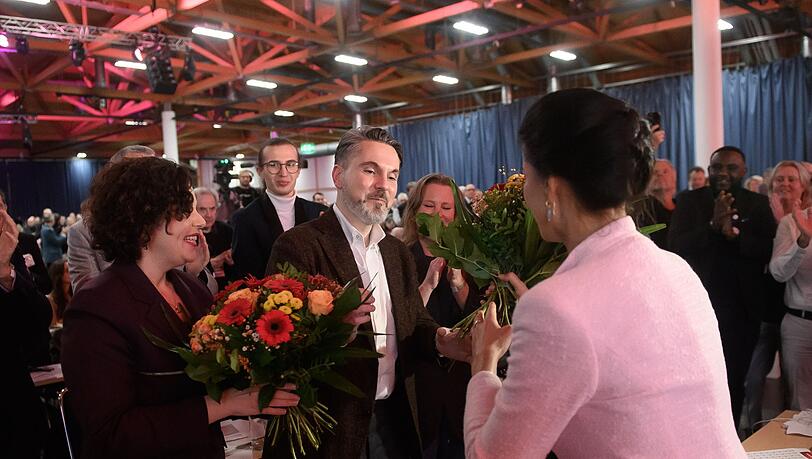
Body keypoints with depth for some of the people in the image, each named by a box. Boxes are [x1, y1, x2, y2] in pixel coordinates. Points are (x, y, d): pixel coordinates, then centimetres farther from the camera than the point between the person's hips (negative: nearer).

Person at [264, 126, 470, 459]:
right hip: (332, 426, -6)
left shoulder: (398, 253, 9)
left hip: (395, 419, 6)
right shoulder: (297, 247, -14)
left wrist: (440, 340, -12)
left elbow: (415, 323, 9)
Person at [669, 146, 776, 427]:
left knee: (735, 381, 13)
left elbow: (769, 251, -5)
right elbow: (676, 246, -10)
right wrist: (713, 224, -21)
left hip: (742, 309, 1)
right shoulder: (689, 201, 1)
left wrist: (734, 234, -18)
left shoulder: (758, 204, 5)